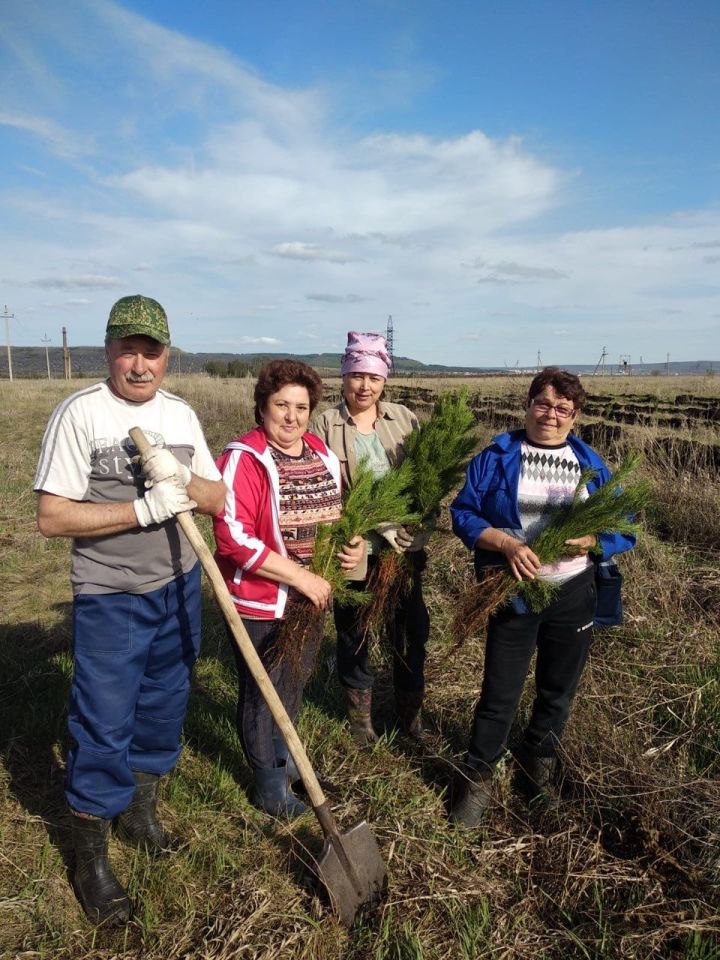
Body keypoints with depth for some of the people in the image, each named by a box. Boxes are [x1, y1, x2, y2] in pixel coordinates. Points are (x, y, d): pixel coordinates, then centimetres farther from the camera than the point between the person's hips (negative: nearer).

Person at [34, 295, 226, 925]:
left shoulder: (180, 414, 3)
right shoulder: (80, 413, -13)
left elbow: (217, 500, 3)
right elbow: (51, 516, -17)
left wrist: (182, 479, -18)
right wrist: (143, 509, -24)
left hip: (179, 588, 5)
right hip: (109, 598, -5)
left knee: (163, 709, 19)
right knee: (103, 727, 4)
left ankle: (140, 812, 43)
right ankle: (90, 860, 26)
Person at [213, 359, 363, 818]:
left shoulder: (322, 454, 3)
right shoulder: (243, 459, -19)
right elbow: (234, 537, -25)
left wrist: (354, 542, -4)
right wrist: (299, 577, -24)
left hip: (313, 596, 7)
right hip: (261, 602, -7)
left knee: (295, 685, 25)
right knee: (263, 694, 12)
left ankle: (284, 758, 50)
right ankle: (271, 788, 35)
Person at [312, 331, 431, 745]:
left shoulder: (404, 418, 4)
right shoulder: (326, 424, -5)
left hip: (405, 544, 3)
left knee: (412, 629, 12)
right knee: (355, 632, 15)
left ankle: (411, 711, 34)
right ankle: (360, 711, 37)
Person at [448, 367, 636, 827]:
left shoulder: (592, 464, 1)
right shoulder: (497, 456, -6)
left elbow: (624, 528, 2)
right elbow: (464, 513, -9)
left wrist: (591, 541, -20)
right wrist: (506, 543, -24)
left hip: (573, 596, 3)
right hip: (513, 594, -3)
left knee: (558, 691, 19)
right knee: (500, 694, 5)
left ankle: (539, 767, 44)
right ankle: (479, 781, 26)